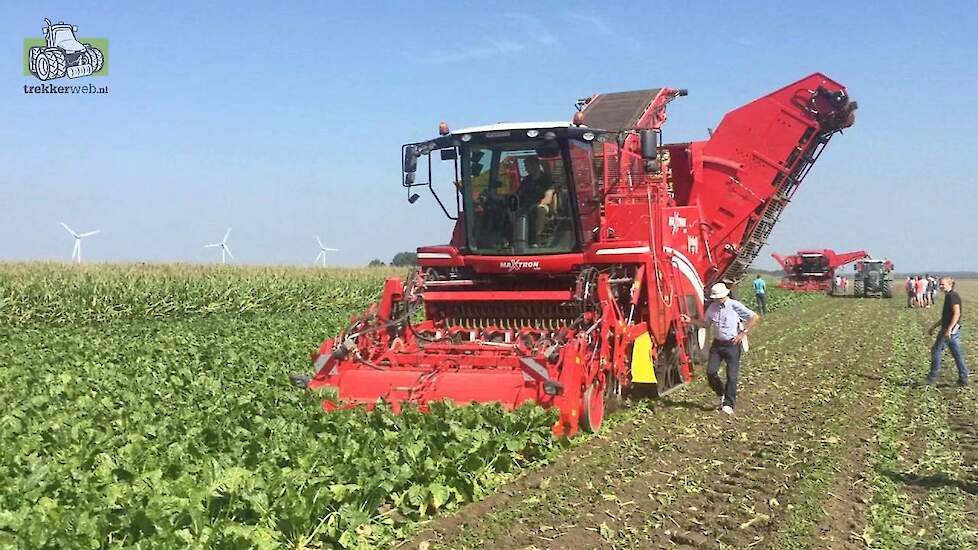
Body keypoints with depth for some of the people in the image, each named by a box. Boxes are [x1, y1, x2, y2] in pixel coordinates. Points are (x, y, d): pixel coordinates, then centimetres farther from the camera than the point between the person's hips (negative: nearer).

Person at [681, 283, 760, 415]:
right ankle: (722, 394, 21)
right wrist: (690, 320, 5)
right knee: (711, 372, -3)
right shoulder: (712, 307, 5)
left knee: (731, 375, -3)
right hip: (717, 343, 5)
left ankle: (728, 404, 4)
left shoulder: (735, 306, -12)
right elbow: (705, 323, 19)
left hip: (732, 344, -5)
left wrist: (743, 333, -14)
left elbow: (755, 317, -11)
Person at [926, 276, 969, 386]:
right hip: (954, 330, 10)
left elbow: (957, 314, -22)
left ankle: (933, 378, 5)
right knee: (957, 353, 10)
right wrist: (933, 327, 26)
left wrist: (948, 329, -26)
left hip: (951, 329, -10)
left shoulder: (952, 296, -14)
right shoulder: (949, 296, 16)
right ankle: (963, 378, 13)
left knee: (936, 351, -1)